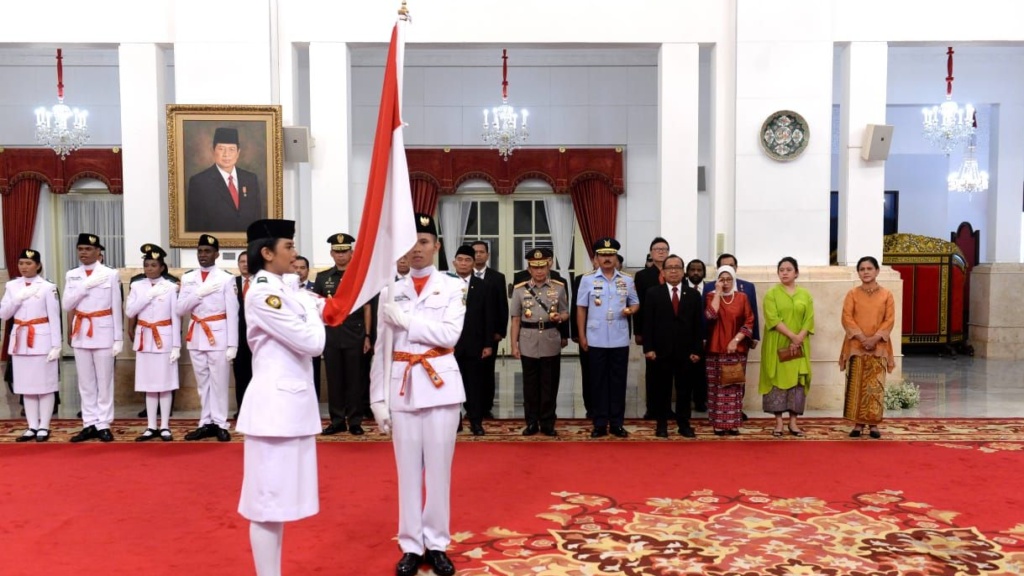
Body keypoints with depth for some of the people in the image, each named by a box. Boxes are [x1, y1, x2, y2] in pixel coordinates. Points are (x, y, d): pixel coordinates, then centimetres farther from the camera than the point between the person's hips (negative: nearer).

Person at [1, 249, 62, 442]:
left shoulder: (48, 287, -5)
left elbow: (54, 318, -7)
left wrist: (56, 345, -11)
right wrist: (17, 299, -11)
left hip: (41, 339, -5)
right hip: (20, 339, 5)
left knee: (45, 384, -1)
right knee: (26, 385, 8)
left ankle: (44, 427, 6)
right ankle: (32, 427, 15)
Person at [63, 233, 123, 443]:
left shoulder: (111, 274, -3)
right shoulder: (71, 275, 8)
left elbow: (116, 308, -3)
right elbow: (66, 305, -1)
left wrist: (118, 338, -5)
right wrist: (85, 286, -14)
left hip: (103, 332, -4)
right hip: (80, 332, 4)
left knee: (104, 380, 1)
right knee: (85, 382, 8)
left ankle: (103, 425, 7)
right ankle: (89, 424, 14)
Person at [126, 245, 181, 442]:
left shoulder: (170, 287, -3)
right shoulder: (137, 286, 5)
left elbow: (175, 318, -3)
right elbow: (129, 312, -6)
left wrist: (176, 345, -8)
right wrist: (149, 295, -14)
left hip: (164, 338, -3)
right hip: (145, 338, 3)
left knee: (165, 382, 1)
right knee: (149, 383, 7)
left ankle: (165, 427, 8)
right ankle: (151, 427, 14)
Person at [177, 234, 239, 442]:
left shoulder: (226, 279, -4)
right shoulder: (187, 279, 9)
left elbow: (232, 313, -6)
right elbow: (179, 310, 3)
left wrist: (232, 344, -11)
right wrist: (199, 293, -13)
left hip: (218, 335, -4)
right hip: (196, 335, 4)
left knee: (219, 381, -1)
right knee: (202, 382, 10)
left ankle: (220, 424, 7)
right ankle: (206, 423, 17)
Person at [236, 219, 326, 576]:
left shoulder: (282, 291, 14)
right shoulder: (262, 294, -15)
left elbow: (307, 342, 14)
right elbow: (311, 342, -17)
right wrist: (310, 307, -2)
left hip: (292, 402, 10)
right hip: (275, 403, -10)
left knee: (280, 497, 16)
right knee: (268, 499, -1)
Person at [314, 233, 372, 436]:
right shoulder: (322, 277, 8)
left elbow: (367, 308, 3)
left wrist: (367, 336, -1)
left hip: (355, 336, -2)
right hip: (330, 336, 2)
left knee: (354, 380, 3)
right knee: (334, 380, 6)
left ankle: (355, 421, 11)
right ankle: (337, 420, 14)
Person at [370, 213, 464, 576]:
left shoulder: (452, 287, 3)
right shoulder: (390, 292, 7)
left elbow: (449, 334, -11)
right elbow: (381, 349, 5)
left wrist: (405, 319, -11)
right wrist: (378, 398, 1)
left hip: (440, 383, -1)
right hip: (402, 385, 1)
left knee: (439, 467, 6)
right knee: (408, 469, 7)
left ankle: (437, 544, 18)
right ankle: (411, 546, 19)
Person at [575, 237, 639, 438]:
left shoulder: (627, 281, 4)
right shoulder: (587, 280, -1)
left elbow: (635, 303, 13)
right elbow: (581, 309, 2)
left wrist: (631, 310, -11)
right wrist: (582, 336, -2)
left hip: (620, 340, 2)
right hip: (596, 340, -1)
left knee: (618, 381, 6)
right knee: (598, 382, 4)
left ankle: (617, 423, 14)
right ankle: (600, 424, 11)